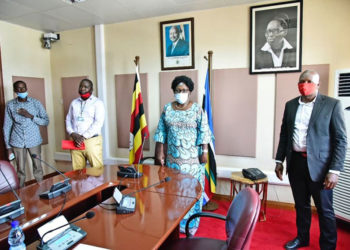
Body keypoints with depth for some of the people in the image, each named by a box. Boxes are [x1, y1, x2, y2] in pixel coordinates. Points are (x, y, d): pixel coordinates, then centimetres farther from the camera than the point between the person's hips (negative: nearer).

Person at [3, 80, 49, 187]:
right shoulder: (10, 105, 1)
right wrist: (8, 146, 3)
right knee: (20, 170, 9)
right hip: (17, 142, 1)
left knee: (37, 167, 6)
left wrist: (30, 116, -15)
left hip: (34, 141, 0)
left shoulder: (36, 103, -1)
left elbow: (46, 121, -1)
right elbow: (7, 127, 4)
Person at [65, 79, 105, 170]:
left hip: (92, 140, -4)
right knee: (77, 170, 6)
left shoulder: (97, 103, 0)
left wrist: (84, 136, -14)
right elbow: (68, 120, 16)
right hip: (76, 141, 4)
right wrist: (72, 133, -3)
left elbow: (98, 122, -10)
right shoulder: (74, 103, 16)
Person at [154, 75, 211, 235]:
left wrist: (204, 152, -11)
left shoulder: (197, 110, -4)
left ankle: (191, 223, 23)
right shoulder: (167, 109, 3)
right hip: (173, 157, 3)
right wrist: (160, 152, 0)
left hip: (192, 157, -2)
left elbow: (204, 133, -6)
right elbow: (161, 132, 3)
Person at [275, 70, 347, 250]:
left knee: (325, 210, 8)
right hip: (295, 162, 4)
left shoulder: (332, 104, -5)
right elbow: (284, 134, 12)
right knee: (301, 205, 18)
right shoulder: (290, 105, 7)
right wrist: (279, 161, 10)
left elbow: (341, 140, -8)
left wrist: (334, 171, -14)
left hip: (318, 165, -4)